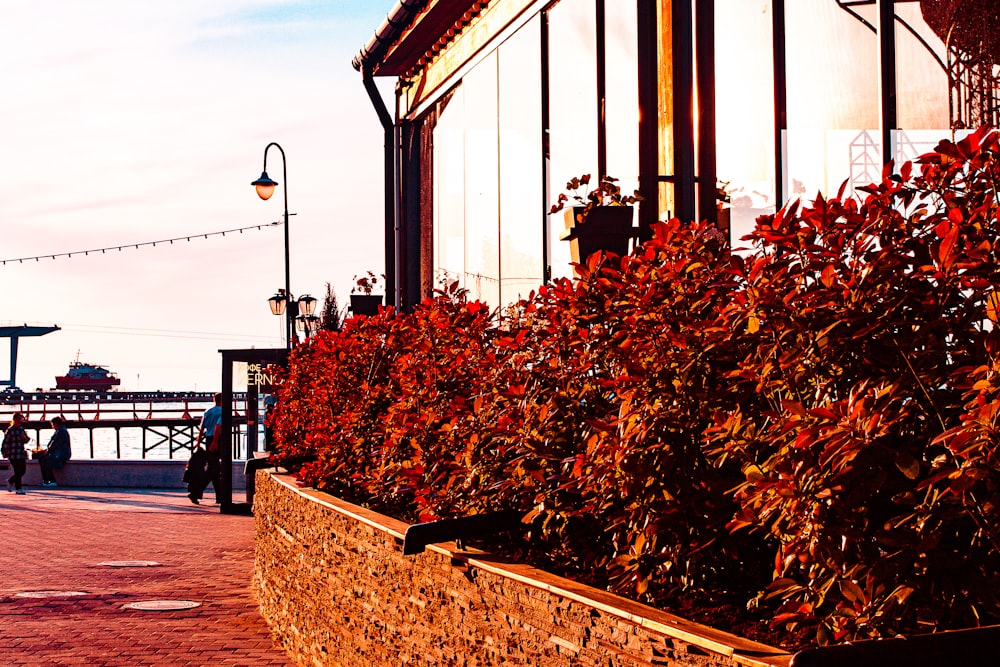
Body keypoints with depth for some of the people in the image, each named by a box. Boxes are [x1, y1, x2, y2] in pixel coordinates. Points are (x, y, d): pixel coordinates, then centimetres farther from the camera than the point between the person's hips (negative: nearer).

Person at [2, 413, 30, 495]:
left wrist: (25, 437, -3)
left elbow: (26, 441, 19)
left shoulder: (21, 428, 12)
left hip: (22, 454, 7)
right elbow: (5, 442, -6)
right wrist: (5, 453, -8)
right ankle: (18, 489, -1)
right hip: (13, 455, -7)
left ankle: (10, 481, 31)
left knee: (22, 471, 8)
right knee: (18, 471, -9)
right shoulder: (10, 430, -6)